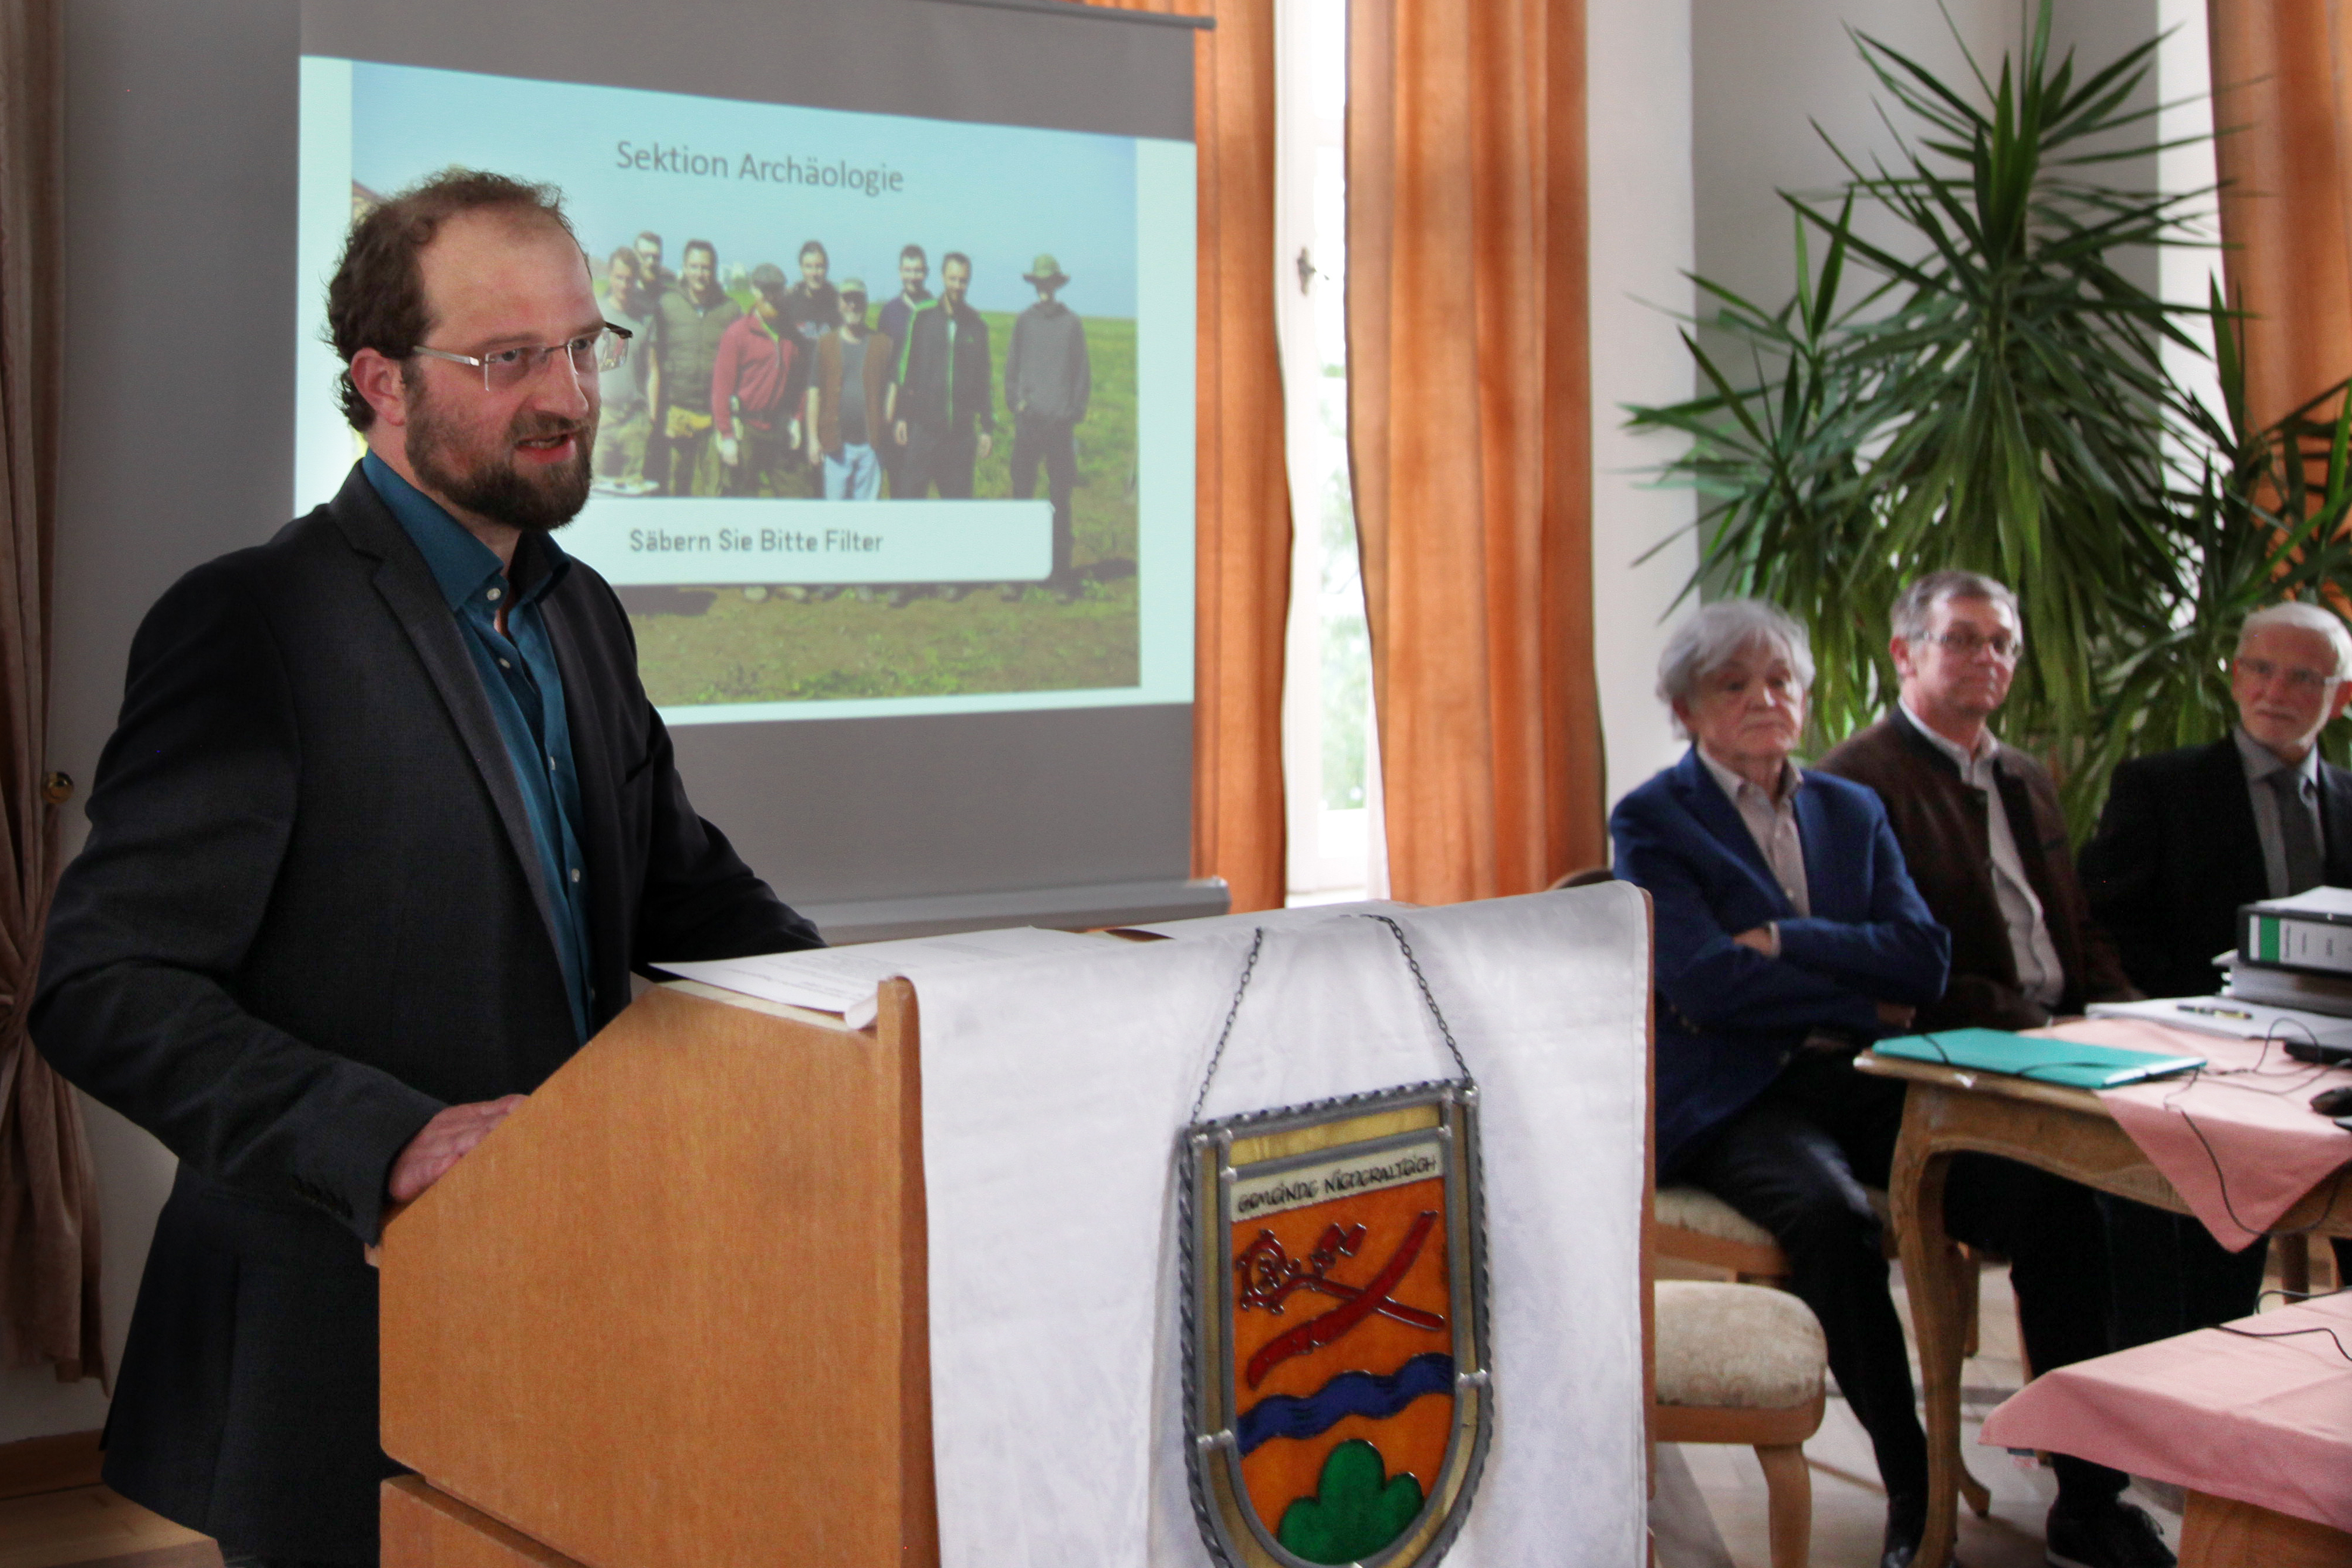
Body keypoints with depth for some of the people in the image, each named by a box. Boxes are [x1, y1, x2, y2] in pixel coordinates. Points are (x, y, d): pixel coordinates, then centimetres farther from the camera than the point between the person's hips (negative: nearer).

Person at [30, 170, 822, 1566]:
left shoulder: (582, 615, 11)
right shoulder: (255, 624, -14)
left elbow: (681, 887, 19)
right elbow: (104, 989, -19)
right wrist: (388, 1141, -31)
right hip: (345, 1364, -7)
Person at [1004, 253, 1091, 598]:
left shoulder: (1072, 323, 7)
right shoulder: (1023, 322, 10)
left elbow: (1083, 373, 9)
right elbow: (1011, 367, 13)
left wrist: (1075, 412, 0)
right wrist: (1015, 401, -1)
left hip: (1060, 423, -1)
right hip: (1028, 421, 1)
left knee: (1061, 498, 2)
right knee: (1021, 494, -1)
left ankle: (1061, 574, 6)